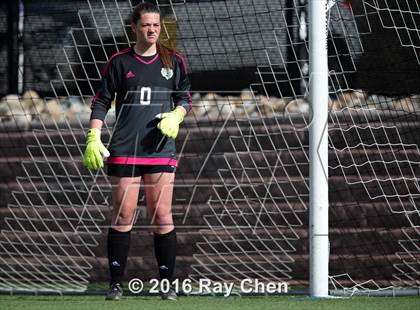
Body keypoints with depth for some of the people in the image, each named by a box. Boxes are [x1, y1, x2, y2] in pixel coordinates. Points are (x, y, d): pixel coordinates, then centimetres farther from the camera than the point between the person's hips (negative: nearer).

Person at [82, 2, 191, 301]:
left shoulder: (174, 61, 8)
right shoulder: (119, 62, 4)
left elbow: (185, 97, 14)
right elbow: (101, 101, 6)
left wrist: (176, 116, -7)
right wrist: (93, 138, -3)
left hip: (161, 149, 1)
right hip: (124, 150, -1)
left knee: (162, 217, -2)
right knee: (123, 216, -1)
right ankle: (116, 283, 4)